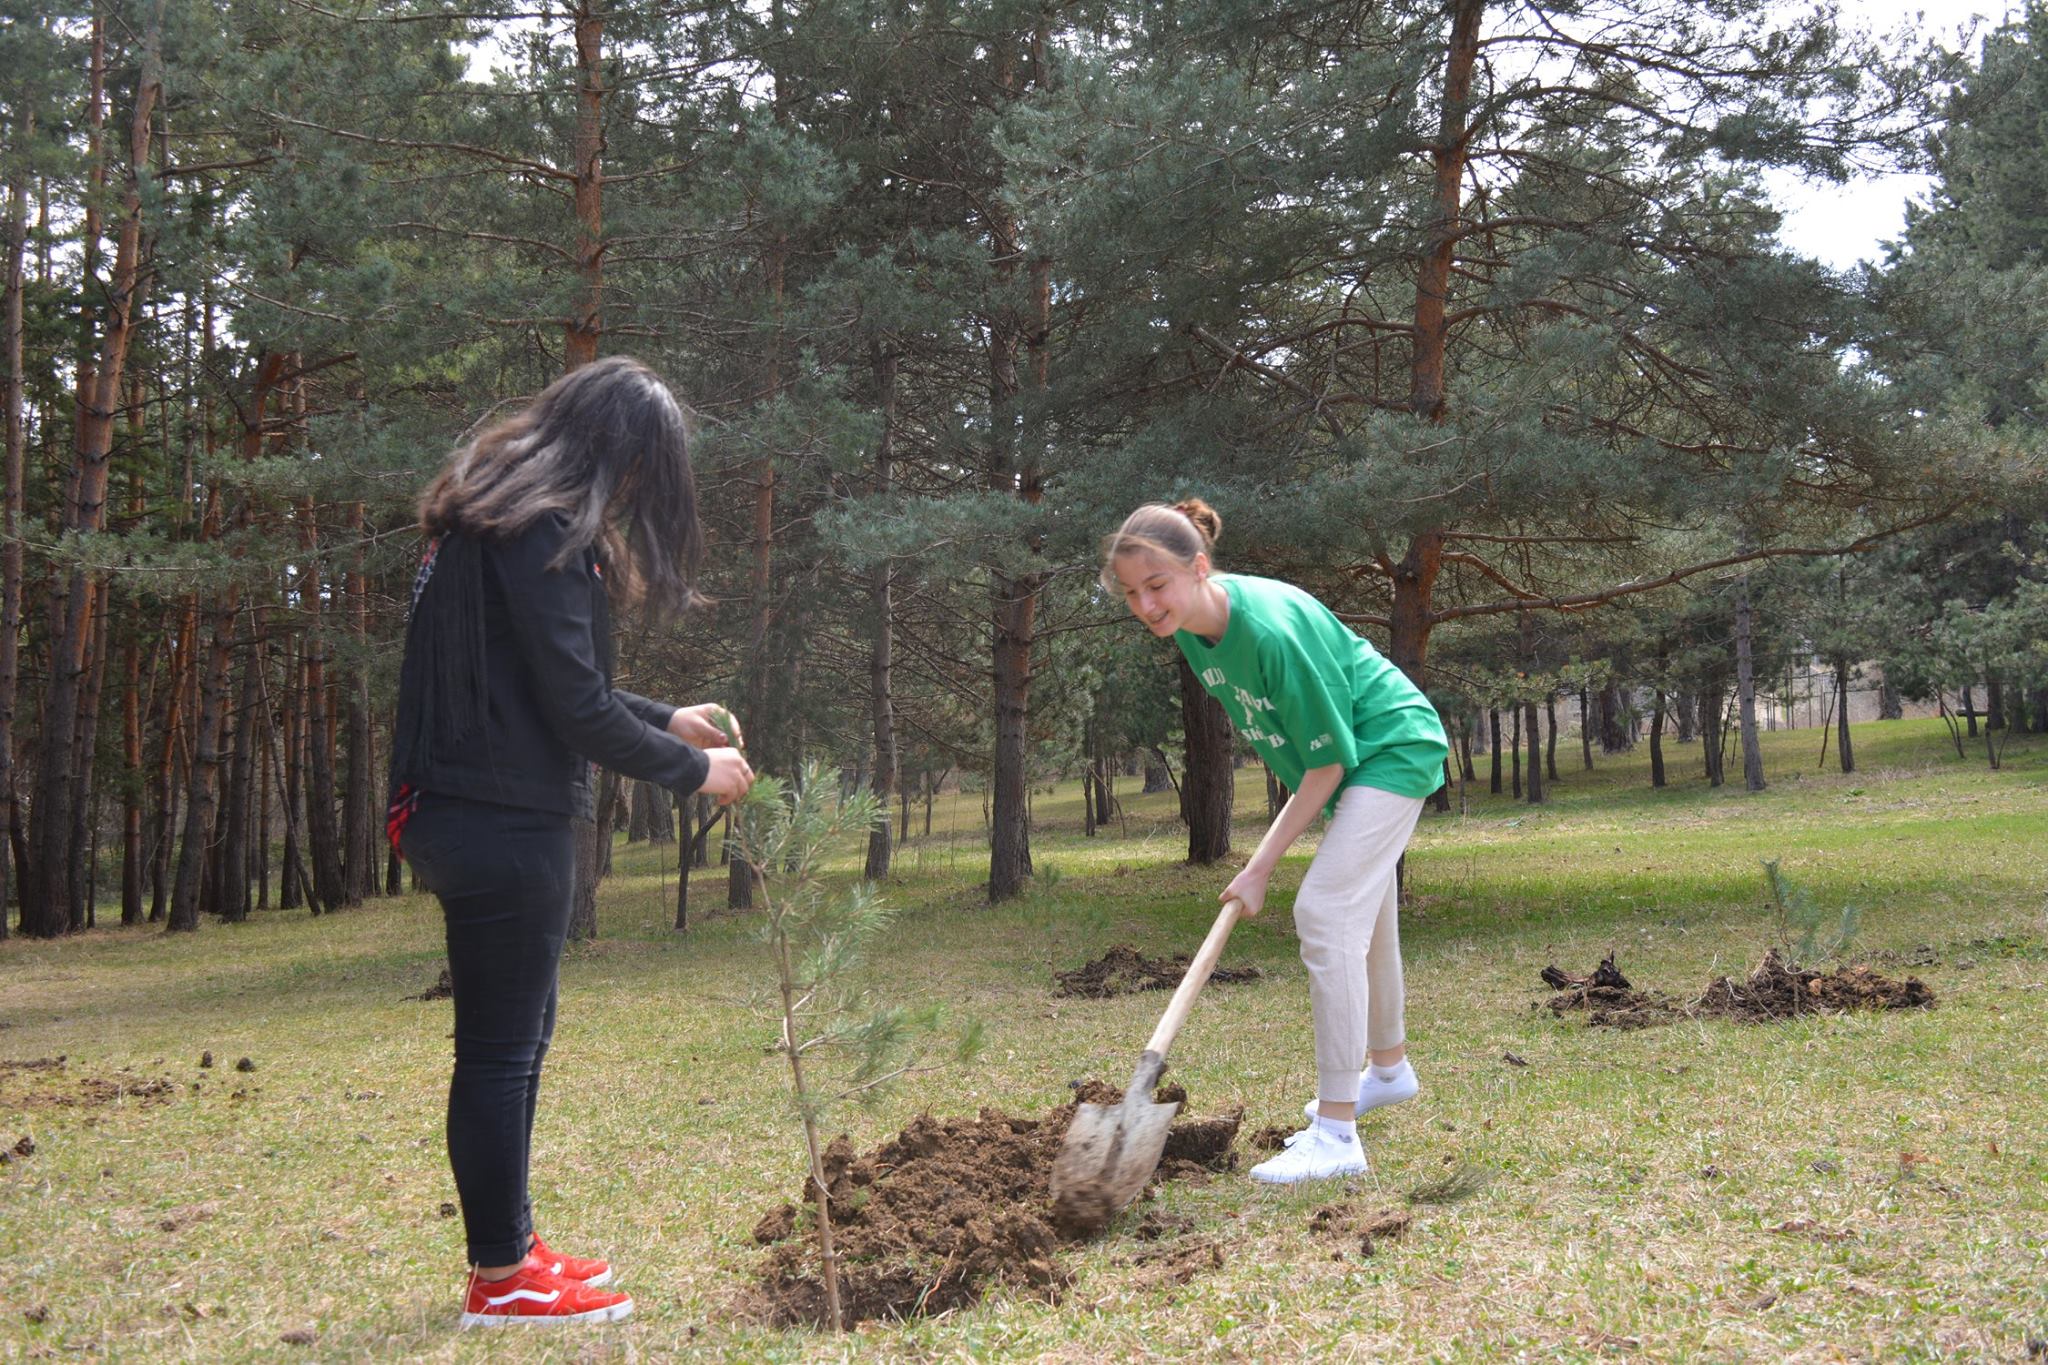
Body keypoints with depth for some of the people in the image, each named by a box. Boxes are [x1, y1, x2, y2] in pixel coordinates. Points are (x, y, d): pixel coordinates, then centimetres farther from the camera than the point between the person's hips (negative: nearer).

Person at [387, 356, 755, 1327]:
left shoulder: (496, 513, 15)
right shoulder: (542, 533, -17)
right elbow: (575, 707, -18)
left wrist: (665, 719, 21)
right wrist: (691, 770, -6)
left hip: (467, 815, 10)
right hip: (505, 825, -10)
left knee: (517, 1035, 18)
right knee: (501, 1045, -1)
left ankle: (508, 1243, 29)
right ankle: (501, 1278, 11)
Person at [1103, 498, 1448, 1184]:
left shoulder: (1271, 629, -35)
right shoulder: (1191, 628, -10)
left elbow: (1326, 764, -27)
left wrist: (1261, 868, -24)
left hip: (1393, 749, -9)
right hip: (1350, 755, 9)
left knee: (1325, 913, -19)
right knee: (1362, 915, 23)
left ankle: (1335, 1134, -18)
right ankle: (1388, 1068, 46)